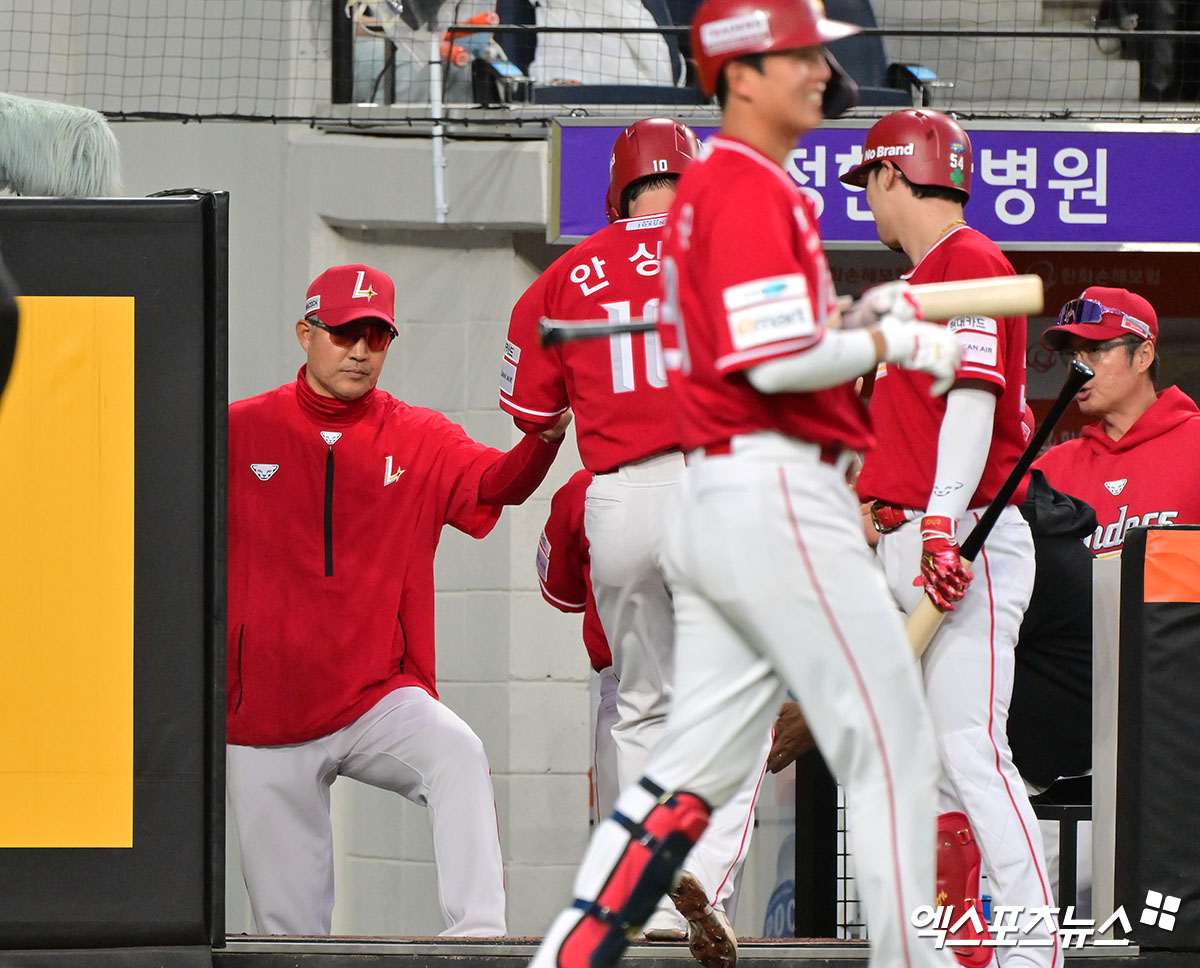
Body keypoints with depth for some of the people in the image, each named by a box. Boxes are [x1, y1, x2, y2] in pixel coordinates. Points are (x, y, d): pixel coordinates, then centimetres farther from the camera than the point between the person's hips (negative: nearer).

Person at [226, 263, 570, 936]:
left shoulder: (420, 440, 4)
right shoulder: (239, 432, 2)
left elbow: (498, 481, -13)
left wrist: (548, 435, -34)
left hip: (380, 698, 0)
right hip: (266, 721, 0)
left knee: (458, 753, -32)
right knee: (288, 931, 1)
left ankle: (478, 933, -39)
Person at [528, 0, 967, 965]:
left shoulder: (706, 186, 19)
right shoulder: (751, 189, -12)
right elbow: (778, 362, -21)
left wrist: (852, 319, 12)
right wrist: (891, 342, -8)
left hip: (707, 503, 10)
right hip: (779, 496, -10)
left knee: (696, 766, 8)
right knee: (890, 742, -4)